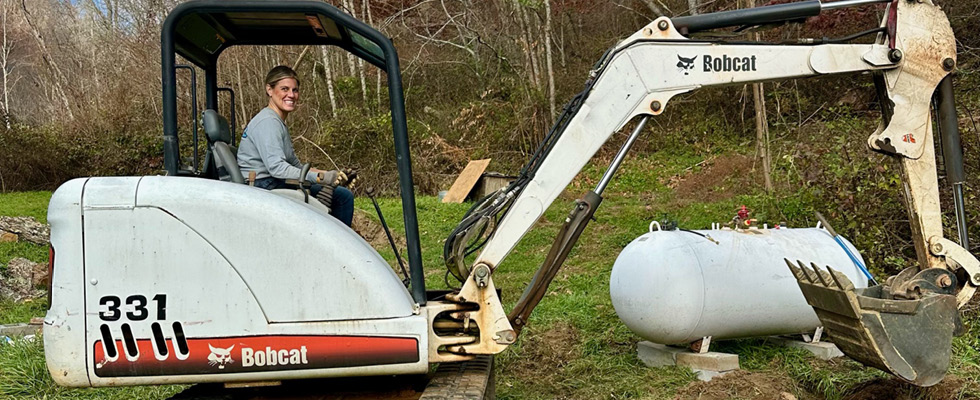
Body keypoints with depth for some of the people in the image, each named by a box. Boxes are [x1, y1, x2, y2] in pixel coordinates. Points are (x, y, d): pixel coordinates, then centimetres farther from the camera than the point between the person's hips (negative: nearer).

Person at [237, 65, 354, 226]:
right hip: (263, 187, -10)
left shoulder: (279, 122, 18)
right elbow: (276, 167, -25)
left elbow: (294, 164, 19)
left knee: (344, 196, 5)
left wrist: (327, 174, 4)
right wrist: (320, 177, -29)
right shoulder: (267, 122, -13)